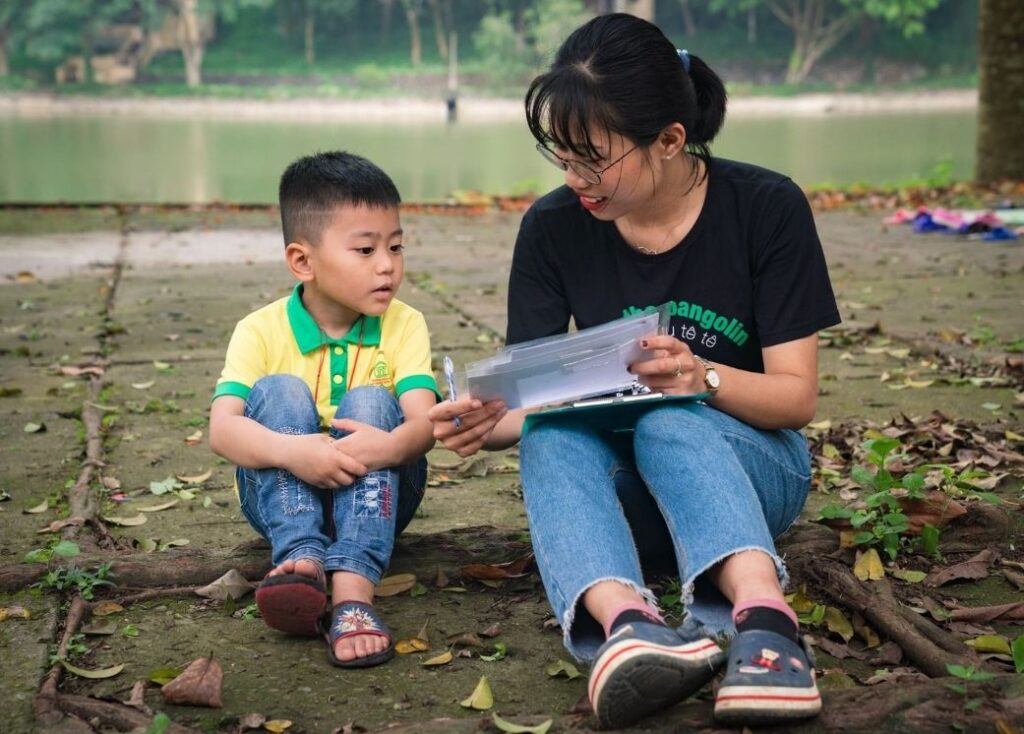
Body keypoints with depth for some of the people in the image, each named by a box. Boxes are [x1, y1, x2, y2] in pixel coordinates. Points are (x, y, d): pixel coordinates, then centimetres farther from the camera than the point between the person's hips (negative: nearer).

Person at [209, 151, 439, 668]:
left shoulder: (404, 326, -5)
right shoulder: (261, 331, -8)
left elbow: (423, 423, -21)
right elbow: (222, 429, -23)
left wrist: (390, 446, -46)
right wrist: (290, 451, -45)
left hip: (375, 495, 0)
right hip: (284, 497, 0)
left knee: (371, 403, -27)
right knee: (279, 391, -23)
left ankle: (352, 589, -46)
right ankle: (300, 559, -42)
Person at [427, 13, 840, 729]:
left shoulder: (766, 207, -10)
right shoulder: (554, 226, -5)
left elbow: (798, 395, -12)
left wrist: (701, 377, -32)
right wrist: (490, 424, -28)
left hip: (747, 465, -2)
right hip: (619, 489, 2)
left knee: (671, 424, -35)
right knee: (551, 436, -31)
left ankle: (763, 623, -56)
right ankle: (625, 622, -57)